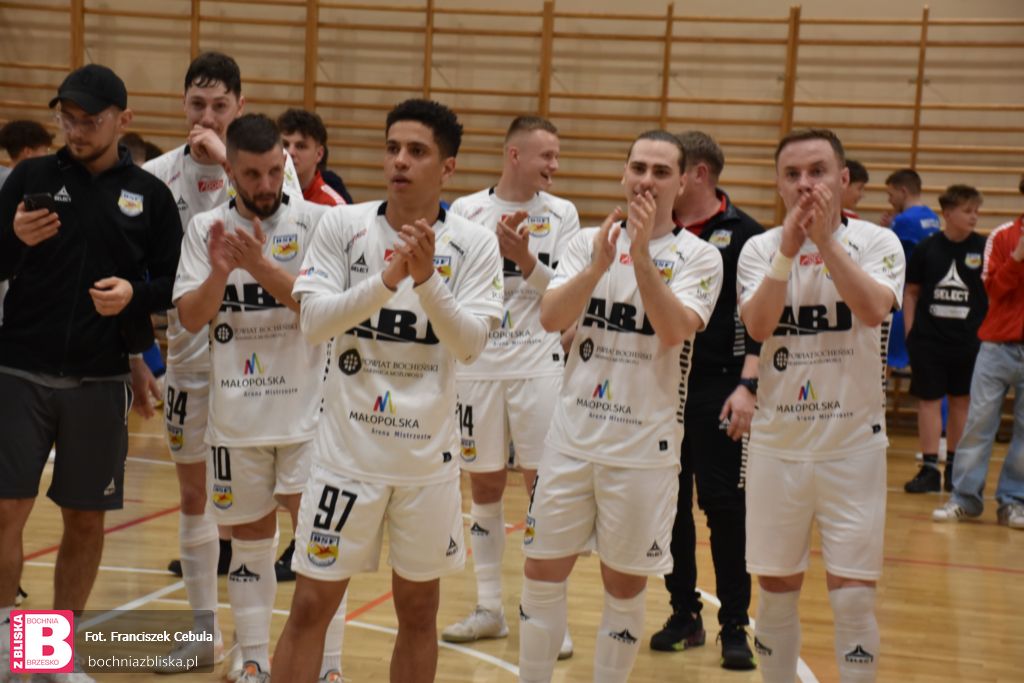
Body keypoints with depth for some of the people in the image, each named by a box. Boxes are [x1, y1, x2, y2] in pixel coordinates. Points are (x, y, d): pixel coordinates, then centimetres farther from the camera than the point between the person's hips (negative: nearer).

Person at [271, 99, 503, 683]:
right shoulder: (342, 225, -4)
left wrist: (426, 278, -26)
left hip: (428, 453, 1)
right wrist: (387, 278, -25)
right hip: (348, 446, 0)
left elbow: (471, 344, -12)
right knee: (311, 606, 3)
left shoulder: (475, 244, -5)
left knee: (418, 610, 13)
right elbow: (314, 322, -12)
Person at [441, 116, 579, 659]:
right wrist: (494, 245, -20)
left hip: (538, 366, -1)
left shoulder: (561, 214, 1)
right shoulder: (467, 210, 1)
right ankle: (489, 608, 22)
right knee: (484, 485, 10)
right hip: (477, 366, 1)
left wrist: (525, 259, -20)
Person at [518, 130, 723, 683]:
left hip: (644, 447, -2)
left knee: (625, 587, 7)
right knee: (542, 573, 7)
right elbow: (550, 318, -8)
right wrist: (598, 265, -21)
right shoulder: (589, 241, 5)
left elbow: (674, 331, -18)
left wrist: (641, 255, -24)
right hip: (572, 435, 3)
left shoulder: (699, 255, -3)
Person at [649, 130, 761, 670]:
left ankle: (734, 626, 6)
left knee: (723, 505, -3)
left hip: (717, 388, -4)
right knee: (671, 504, 8)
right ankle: (684, 615, 20)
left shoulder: (742, 234, -3)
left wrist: (747, 386, -16)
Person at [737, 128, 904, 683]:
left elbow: (874, 310, -22)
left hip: (853, 445, -2)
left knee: (853, 598, -2)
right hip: (777, 445, 2)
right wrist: (788, 250, -23)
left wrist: (826, 240, -25)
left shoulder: (876, 242, -3)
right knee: (776, 592, 10)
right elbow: (757, 326, -15)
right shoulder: (760, 248, 2)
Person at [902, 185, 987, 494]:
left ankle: (954, 466, 21)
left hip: (969, 340, 0)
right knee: (929, 400, 3)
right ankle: (929, 468, 8)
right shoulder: (927, 248, -1)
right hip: (928, 339, 0)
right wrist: (910, 333, 0)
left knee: (961, 400, 10)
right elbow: (911, 292, 5)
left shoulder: (984, 248, -4)